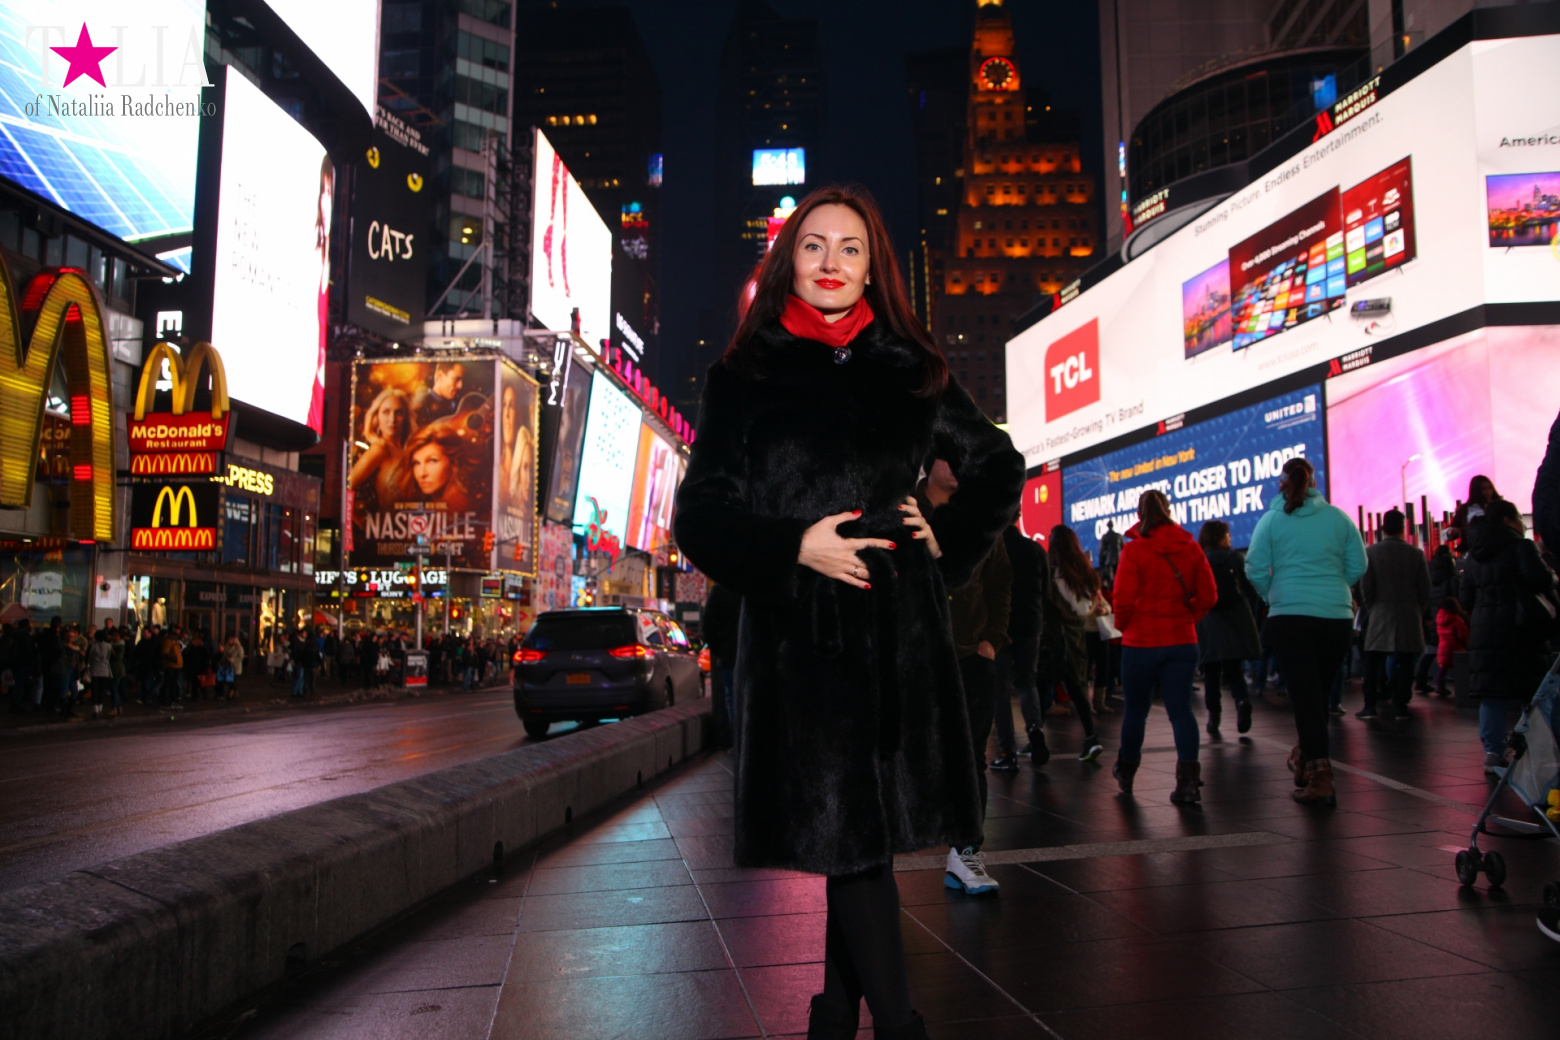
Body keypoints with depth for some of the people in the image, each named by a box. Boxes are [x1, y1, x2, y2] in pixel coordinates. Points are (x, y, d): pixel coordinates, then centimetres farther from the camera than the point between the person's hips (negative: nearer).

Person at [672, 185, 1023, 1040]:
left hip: (898, 624, 2)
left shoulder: (910, 370, 12)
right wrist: (793, 547, -13)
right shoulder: (743, 375, 6)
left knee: (862, 832, 8)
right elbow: (702, 511, 1)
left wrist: (947, 545, 8)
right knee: (843, 827, -6)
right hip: (798, 627, -2)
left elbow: (997, 467, 22)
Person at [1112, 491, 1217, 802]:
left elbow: (1124, 599, -13)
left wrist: (1124, 626, 5)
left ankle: (1126, 773, 29)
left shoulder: (1134, 550, -11)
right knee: (1181, 710, 4)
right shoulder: (1190, 547, 2)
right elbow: (1208, 596, 1)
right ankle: (1188, 780, -9)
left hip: (1141, 642, -3)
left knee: (1135, 710, 12)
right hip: (1183, 641, 3)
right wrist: (1186, 619, 13)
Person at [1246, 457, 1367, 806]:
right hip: (1337, 617, 3)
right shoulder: (1339, 517, 4)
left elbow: (1256, 570, -6)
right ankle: (1304, 759, 32)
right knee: (1319, 692, 17)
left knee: (1305, 695, -1)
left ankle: (1320, 778, -6)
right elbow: (1357, 567, 4)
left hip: (1289, 617, -3)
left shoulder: (1271, 520, -1)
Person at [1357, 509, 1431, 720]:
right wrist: (1418, 613, 13)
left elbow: (1365, 588, -6)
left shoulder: (1371, 552, -5)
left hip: (1380, 616, -1)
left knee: (1373, 663, 4)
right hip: (1409, 617, 1)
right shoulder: (1415, 553, -1)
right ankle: (1400, 706, 6)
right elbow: (1425, 590, 1)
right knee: (1405, 663, 6)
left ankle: (1370, 706, 1)